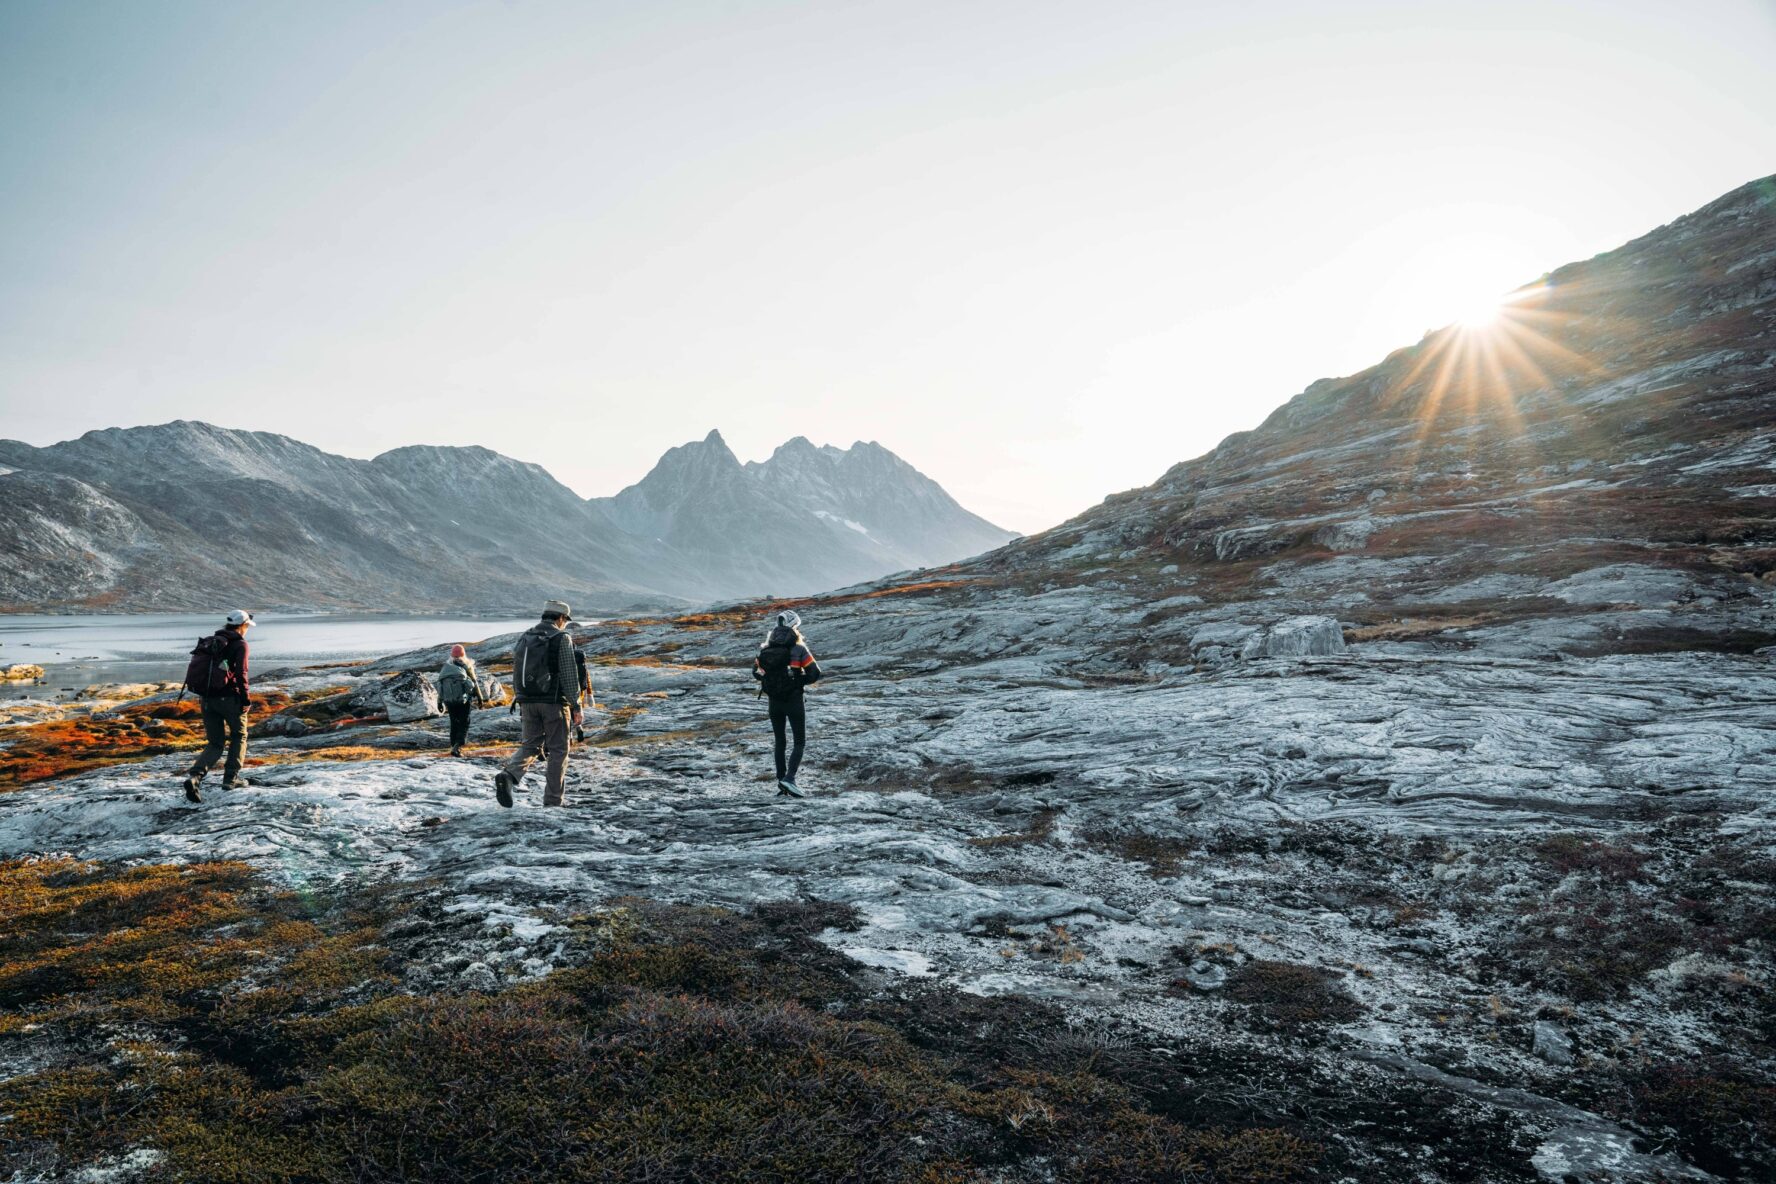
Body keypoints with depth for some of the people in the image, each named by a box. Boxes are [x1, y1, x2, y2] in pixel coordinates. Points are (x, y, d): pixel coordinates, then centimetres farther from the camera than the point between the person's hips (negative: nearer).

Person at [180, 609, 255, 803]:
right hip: (228, 697, -6)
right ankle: (231, 778, 14)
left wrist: (205, 695, 21)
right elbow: (241, 674, -15)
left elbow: (199, 668, 15)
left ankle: (194, 777, -12)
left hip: (207, 698, 6)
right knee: (239, 735, 17)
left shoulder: (211, 641, 14)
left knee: (215, 744, 11)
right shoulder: (239, 644, -7)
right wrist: (245, 699, -8)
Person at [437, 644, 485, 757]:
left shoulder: (444, 668, 10)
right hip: (463, 700, -3)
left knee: (454, 723, 17)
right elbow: (475, 684, 0)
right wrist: (480, 699, 8)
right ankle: (457, 747, -15)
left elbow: (440, 685, 9)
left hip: (449, 701, 3)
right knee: (464, 724, 1)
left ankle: (454, 746, 19)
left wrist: (440, 702, 14)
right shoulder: (466, 667, -1)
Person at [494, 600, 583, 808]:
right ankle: (553, 798, 8)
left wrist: (520, 702, 20)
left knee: (530, 745, 13)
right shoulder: (562, 638, -7)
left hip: (528, 702, 5)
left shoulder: (524, 638, 12)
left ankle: (508, 776, -14)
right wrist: (576, 707, -8)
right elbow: (569, 676, -11)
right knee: (558, 749, 6)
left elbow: (516, 674, 14)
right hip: (554, 701, -5)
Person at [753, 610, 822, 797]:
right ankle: (789, 778, -12)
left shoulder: (766, 649, 1)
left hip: (774, 702, 4)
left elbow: (756, 671, 11)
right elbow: (815, 674, -14)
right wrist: (800, 680, 2)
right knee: (799, 742, 5)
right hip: (794, 701, -4)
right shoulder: (799, 649, -11)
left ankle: (781, 782, 16)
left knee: (779, 742, 16)